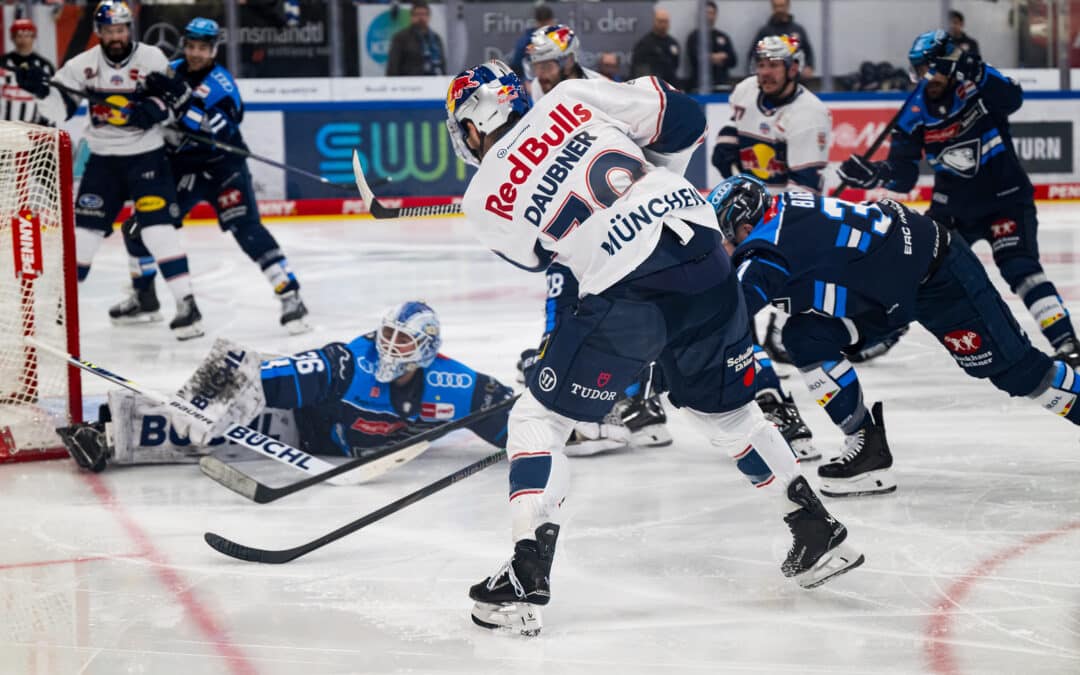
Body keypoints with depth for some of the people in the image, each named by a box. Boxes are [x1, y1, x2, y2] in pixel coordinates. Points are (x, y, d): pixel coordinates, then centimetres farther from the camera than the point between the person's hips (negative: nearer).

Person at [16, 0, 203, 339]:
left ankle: (186, 303, -16)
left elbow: (174, 100, -6)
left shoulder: (152, 59, -10)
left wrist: (154, 109, -25)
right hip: (103, 158, 4)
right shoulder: (83, 64, -2)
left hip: (146, 156, -4)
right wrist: (40, 88, -19)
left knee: (156, 226, -16)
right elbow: (60, 105, 0)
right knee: (85, 226, 6)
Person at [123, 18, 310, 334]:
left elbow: (218, 132, -29)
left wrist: (182, 97, -38)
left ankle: (290, 296, -21)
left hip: (221, 166, -6)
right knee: (139, 228, 5)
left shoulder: (221, 84, -17)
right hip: (180, 167, 6)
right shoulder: (171, 72, 0)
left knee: (247, 230, -21)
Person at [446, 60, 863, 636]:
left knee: (539, 419, 10)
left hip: (626, 293, -5)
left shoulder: (484, 199, 8)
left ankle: (527, 578, 2)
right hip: (699, 242, 5)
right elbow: (682, 119, 13)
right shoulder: (571, 97, 12)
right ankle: (818, 534, 30)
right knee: (727, 409, 25)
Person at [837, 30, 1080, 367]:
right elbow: (902, 176, -5)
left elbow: (1013, 99, -37)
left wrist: (977, 74, -49)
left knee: (1020, 269, -21)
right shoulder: (914, 116, -6)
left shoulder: (977, 88, -15)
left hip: (1006, 197, -5)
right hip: (953, 206, 5)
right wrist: (871, 173, -24)